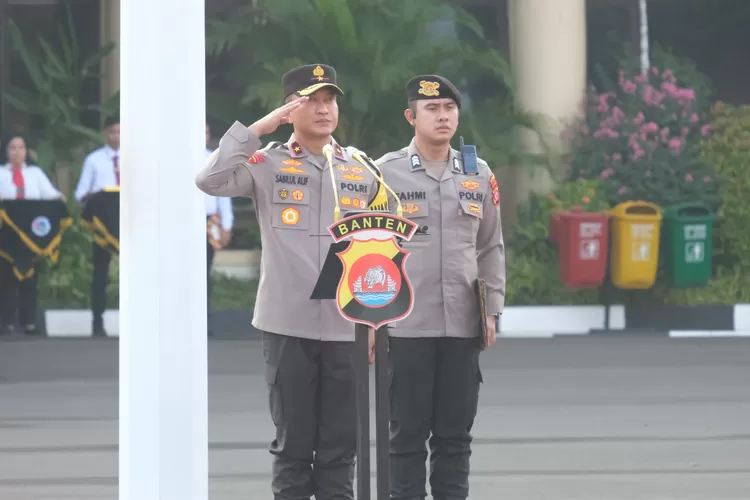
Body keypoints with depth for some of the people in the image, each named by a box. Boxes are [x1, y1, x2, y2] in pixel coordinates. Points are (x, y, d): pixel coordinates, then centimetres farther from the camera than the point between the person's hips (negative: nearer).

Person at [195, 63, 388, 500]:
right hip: (288, 325, -2)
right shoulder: (268, 164, 1)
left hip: (347, 326, 2)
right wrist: (256, 129, -14)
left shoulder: (363, 170, 10)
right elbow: (211, 181, -16)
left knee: (340, 446, 5)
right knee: (293, 443, 5)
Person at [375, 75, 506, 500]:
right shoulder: (386, 173, -1)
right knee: (407, 433, 1)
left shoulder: (479, 175, 10)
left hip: (463, 326, 3)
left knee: (456, 434, 6)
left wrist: (492, 310, 6)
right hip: (405, 326, -3)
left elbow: (491, 248, 14)